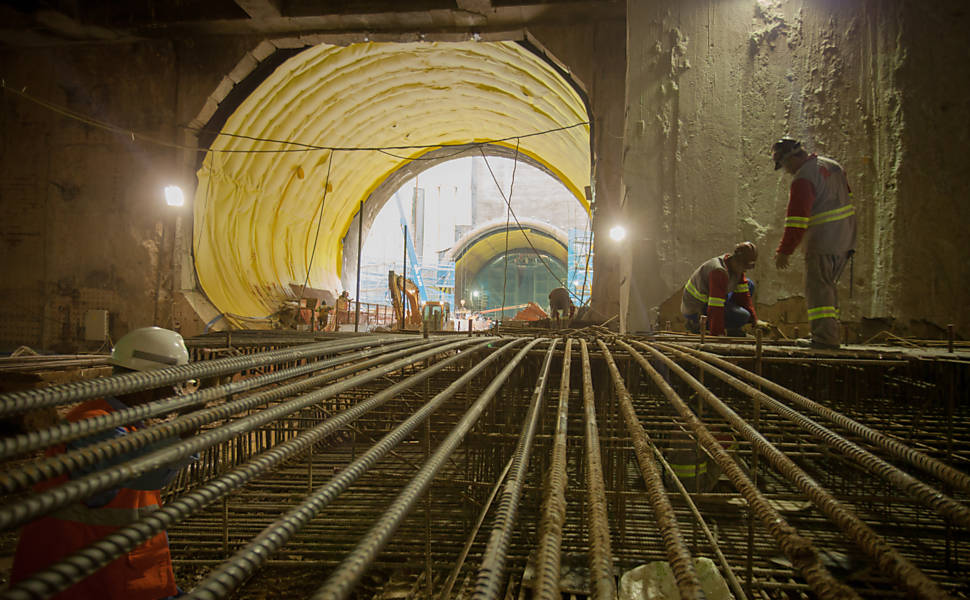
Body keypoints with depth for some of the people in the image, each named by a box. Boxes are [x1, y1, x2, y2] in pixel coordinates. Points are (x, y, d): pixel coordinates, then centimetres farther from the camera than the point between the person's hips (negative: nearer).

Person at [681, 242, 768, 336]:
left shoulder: (738, 267, -2)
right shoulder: (719, 271, -31)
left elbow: (743, 293, 3)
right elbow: (715, 307, -33)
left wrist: (755, 320, -1)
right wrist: (717, 334, -31)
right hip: (696, 312, -10)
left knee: (749, 286, 10)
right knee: (742, 316, -24)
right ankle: (698, 325, -8)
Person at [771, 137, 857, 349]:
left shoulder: (803, 179, -15)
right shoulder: (832, 165, 14)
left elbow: (797, 219, -19)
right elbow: (847, 197, 23)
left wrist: (785, 251, -14)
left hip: (822, 243, -10)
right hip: (845, 240, 10)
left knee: (818, 288, -5)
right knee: (828, 286, 17)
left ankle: (825, 337, -7)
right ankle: (830, 332, 21)